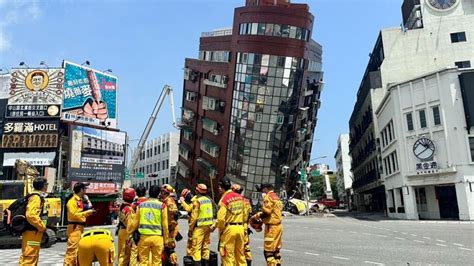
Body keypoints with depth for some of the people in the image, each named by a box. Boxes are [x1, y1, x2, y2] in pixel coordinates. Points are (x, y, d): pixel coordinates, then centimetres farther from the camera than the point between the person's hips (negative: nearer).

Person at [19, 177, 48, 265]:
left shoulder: (37, 196, 15)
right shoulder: (36, 197, -17)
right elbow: (31, 215, -28)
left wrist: (41, 226, 13)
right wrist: (42, 227, -18)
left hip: (34, 232, 10)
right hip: (32, 232, -10)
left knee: (33, 256, 17)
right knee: (30, 257, -6)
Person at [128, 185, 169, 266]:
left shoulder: (141, 205, 5)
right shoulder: (162, 206, -3)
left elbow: (135, 223, 8)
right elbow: (165, 225, -2)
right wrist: (165, 239, 7)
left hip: (144, 237, 2)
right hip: (157, 237, -2)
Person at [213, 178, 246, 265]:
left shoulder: (224, 199, -14)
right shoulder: (240, 197, 5)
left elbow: (221, 218, -18)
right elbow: (244, 213, 11)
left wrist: (220, 229, -2)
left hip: (229, 228, -6)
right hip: (240, 228, 6)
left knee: (228, 254, 4)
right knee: (240, 253, 17)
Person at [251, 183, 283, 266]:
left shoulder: (269, 197, -13)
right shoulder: (276, 197, 17)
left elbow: (266, 212, -20)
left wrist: (256, 216, -5)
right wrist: (260, 214, 11)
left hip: (272, 227, -10)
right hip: (278, 225, 10)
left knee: (268, 251, -6)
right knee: (276, 250, 18)